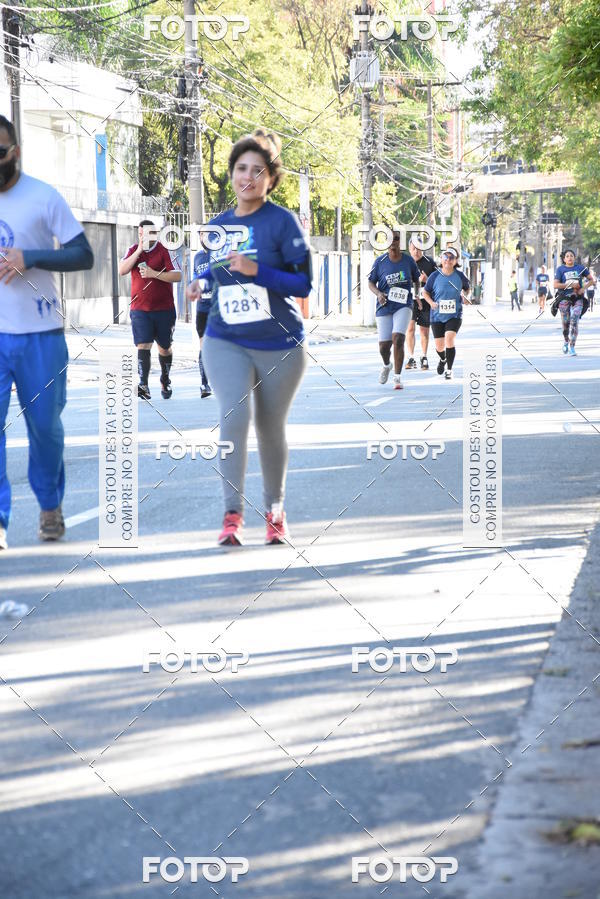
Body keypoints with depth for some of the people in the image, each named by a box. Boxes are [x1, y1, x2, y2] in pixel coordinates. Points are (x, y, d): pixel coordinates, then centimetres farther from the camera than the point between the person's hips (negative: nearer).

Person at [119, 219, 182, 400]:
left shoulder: (164, 251, -4)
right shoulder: (133, 250, 6)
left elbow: (177, 276, -11)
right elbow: (122, 271, -8)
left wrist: (153, 273, -21)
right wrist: (139, 250, -14)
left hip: (164, 308, -1)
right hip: (139, 309, 1)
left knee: (165, 347, 12)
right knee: (143, 345, -14)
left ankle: (165, 381, 35)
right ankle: (143, 385, -24)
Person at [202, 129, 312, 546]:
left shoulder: (283, 221, -8)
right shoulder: (218, 225, 7)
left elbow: (304, 283, -13)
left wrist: (256, 271, -23)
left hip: (280, 345, -2)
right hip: (226, 343, 2)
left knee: (271, 428, 10)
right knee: (234, 415, -19)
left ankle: (275, 511, 29)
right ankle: (233, 513, -15)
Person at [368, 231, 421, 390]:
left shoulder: (408, 260, 1)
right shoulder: (380, 261, -1)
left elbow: (416, 280, 17)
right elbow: (371, 283, 7)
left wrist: (418, 296, 2)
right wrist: (378, 293, -12)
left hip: (403, 306, -1)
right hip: (384, 306, 1)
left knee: (398, 339, -20)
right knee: (384, 345, 2)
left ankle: (398, 377, -10)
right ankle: (386, 366, 38)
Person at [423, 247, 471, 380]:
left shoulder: (460, 276, -3)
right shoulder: (435, 276, -6)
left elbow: (467, 288, 17)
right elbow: (425, 292, 5)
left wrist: (464, 296, -3)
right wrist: (431, 302, -13)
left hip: (454, 315, -1)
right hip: (437, 316, 1)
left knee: (450, 339, -23)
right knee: (439, 347, 6)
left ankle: (449, 370, -8)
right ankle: (443, 359, 45)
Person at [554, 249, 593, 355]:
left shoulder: (580, 267, 6)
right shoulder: (560, 269, 2)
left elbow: (591, 280, 11)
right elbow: (555, 285, -7)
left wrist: (583, 288, -5)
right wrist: (570, 284, -14)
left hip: (578, 298, 0)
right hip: (564, 298, 0)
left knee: (574, 321, -14)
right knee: (565, 322, 5)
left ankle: (572, 347, -11)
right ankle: (566, 341, 34)